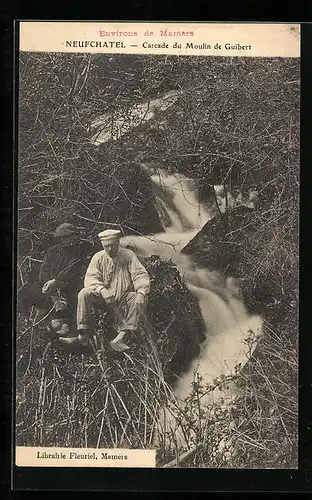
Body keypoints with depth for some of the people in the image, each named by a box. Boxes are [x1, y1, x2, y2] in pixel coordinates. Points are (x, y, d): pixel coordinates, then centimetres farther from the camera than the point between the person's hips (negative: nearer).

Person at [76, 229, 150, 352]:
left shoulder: (128, 256, -1)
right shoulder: (98, 257, 2)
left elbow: (140, 275, -7)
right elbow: (90, 277, -8)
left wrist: (141, 291, -29)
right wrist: (101, 290, -30)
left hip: (124, 298, -1)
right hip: (104, 298, 1)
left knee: (141, 299, -29)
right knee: (84, 294, -24)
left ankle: (121, 336, -35)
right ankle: (83, 334, -22)